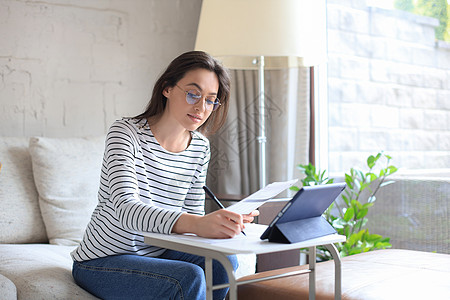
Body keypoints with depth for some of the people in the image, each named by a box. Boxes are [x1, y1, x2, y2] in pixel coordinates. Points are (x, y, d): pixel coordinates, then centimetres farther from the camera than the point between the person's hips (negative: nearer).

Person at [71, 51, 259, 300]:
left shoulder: (200, 148, 3)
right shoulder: (126, 133, -17)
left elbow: (192, 214, 7)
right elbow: (126, 209, -33)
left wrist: (227, 221, -17)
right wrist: (196, 224, -48)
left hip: (157, 252, 6)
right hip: (102, 262, -6)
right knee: (189, 278, -29)